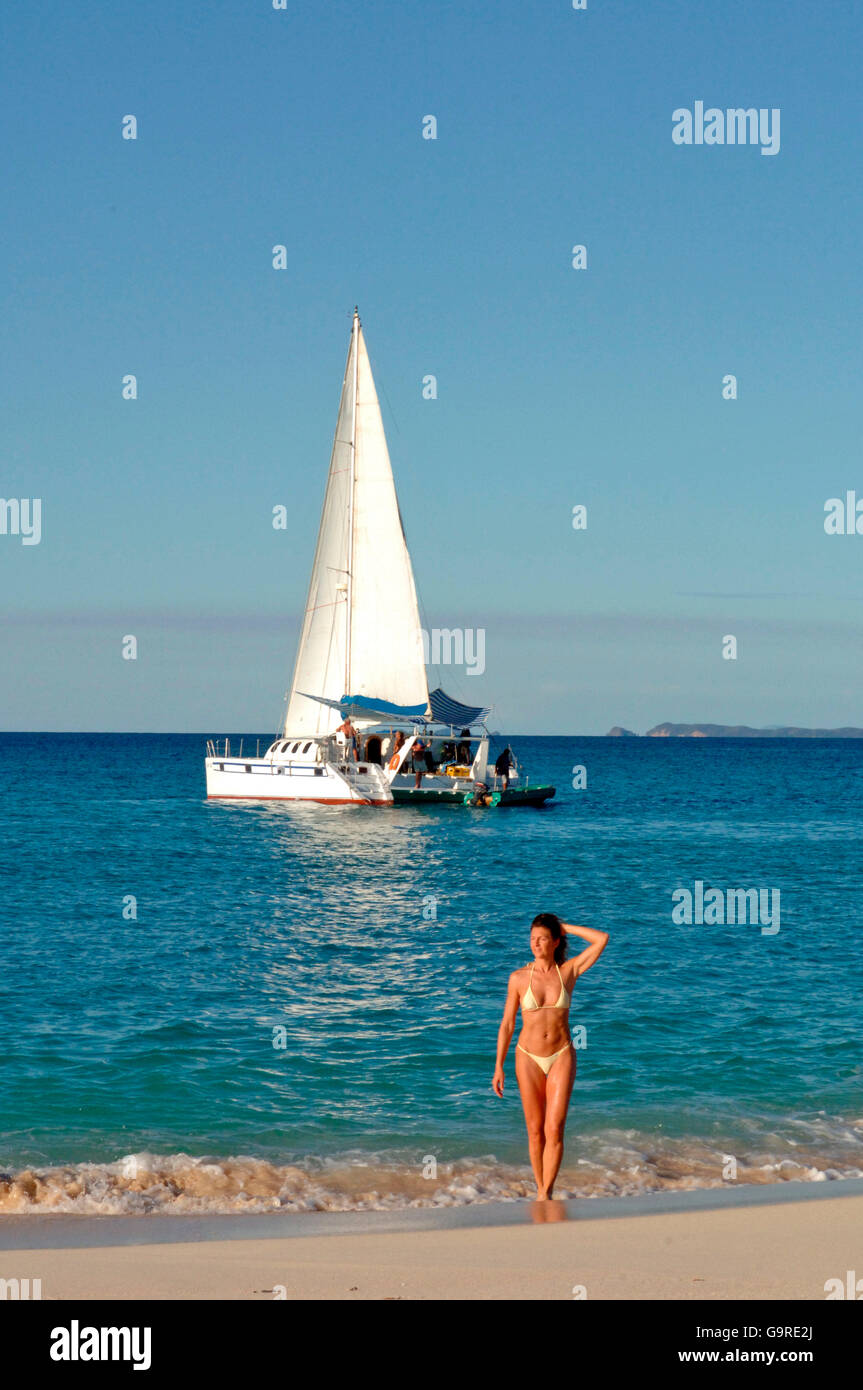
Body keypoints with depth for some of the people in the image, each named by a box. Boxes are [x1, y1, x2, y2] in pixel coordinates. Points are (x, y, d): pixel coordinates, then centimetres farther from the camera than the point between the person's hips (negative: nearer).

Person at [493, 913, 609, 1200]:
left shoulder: (569, 971, -2)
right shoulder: (519, 978, -3)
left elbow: (602, 939, -11)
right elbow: (507, 1024, 2)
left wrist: (565, 927, -4)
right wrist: (499, 1067, -1)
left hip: (562, 1058, 0)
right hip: (528, 1058, 0)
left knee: (554, 1130, -11)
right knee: (535, 1131, 6)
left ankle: (546, 1194, -8)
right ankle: (540, 1191, 20)